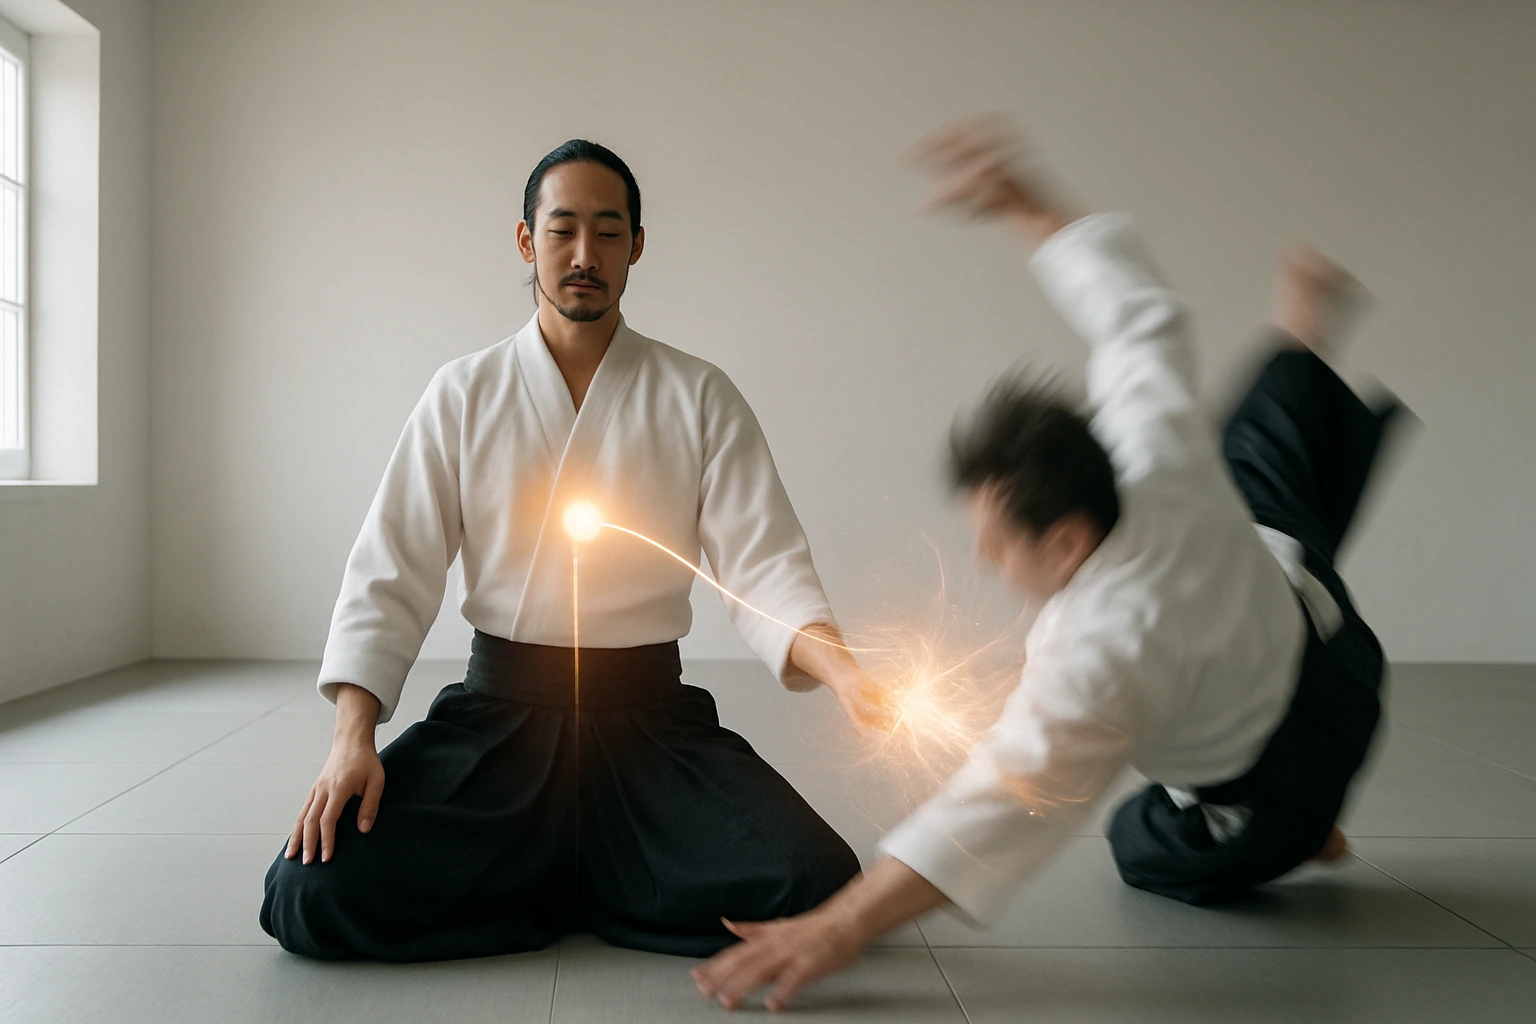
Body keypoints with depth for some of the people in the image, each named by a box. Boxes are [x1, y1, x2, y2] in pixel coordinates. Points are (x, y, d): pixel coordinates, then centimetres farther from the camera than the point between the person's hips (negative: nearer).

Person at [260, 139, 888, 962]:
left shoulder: (700, 398, 4)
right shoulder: (463, 394, 6)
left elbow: (764, 564, -4)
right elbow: (392, 572, 2)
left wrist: (835, 661, -26)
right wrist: (353, 736, -13)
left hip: (649, 716, 0)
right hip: (497, 709, 1)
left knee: (815, 889, -23)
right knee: (312, 896, -20)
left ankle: (545, 876, 2)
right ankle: (593, 876, 2)